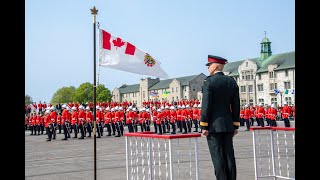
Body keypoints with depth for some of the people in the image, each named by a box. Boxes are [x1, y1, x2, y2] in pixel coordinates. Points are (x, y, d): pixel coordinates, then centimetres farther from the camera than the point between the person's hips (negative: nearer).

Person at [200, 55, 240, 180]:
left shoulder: (209, 82, -10)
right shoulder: (232, 82, 8)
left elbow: (206, 105, -14)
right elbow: (236, 106, 8)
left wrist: (204, 126, -9)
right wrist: (235, 125, 13)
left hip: (214, 125, -6)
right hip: (228, 125, 6)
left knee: (217, 156, -2)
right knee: (229, 155, 10)